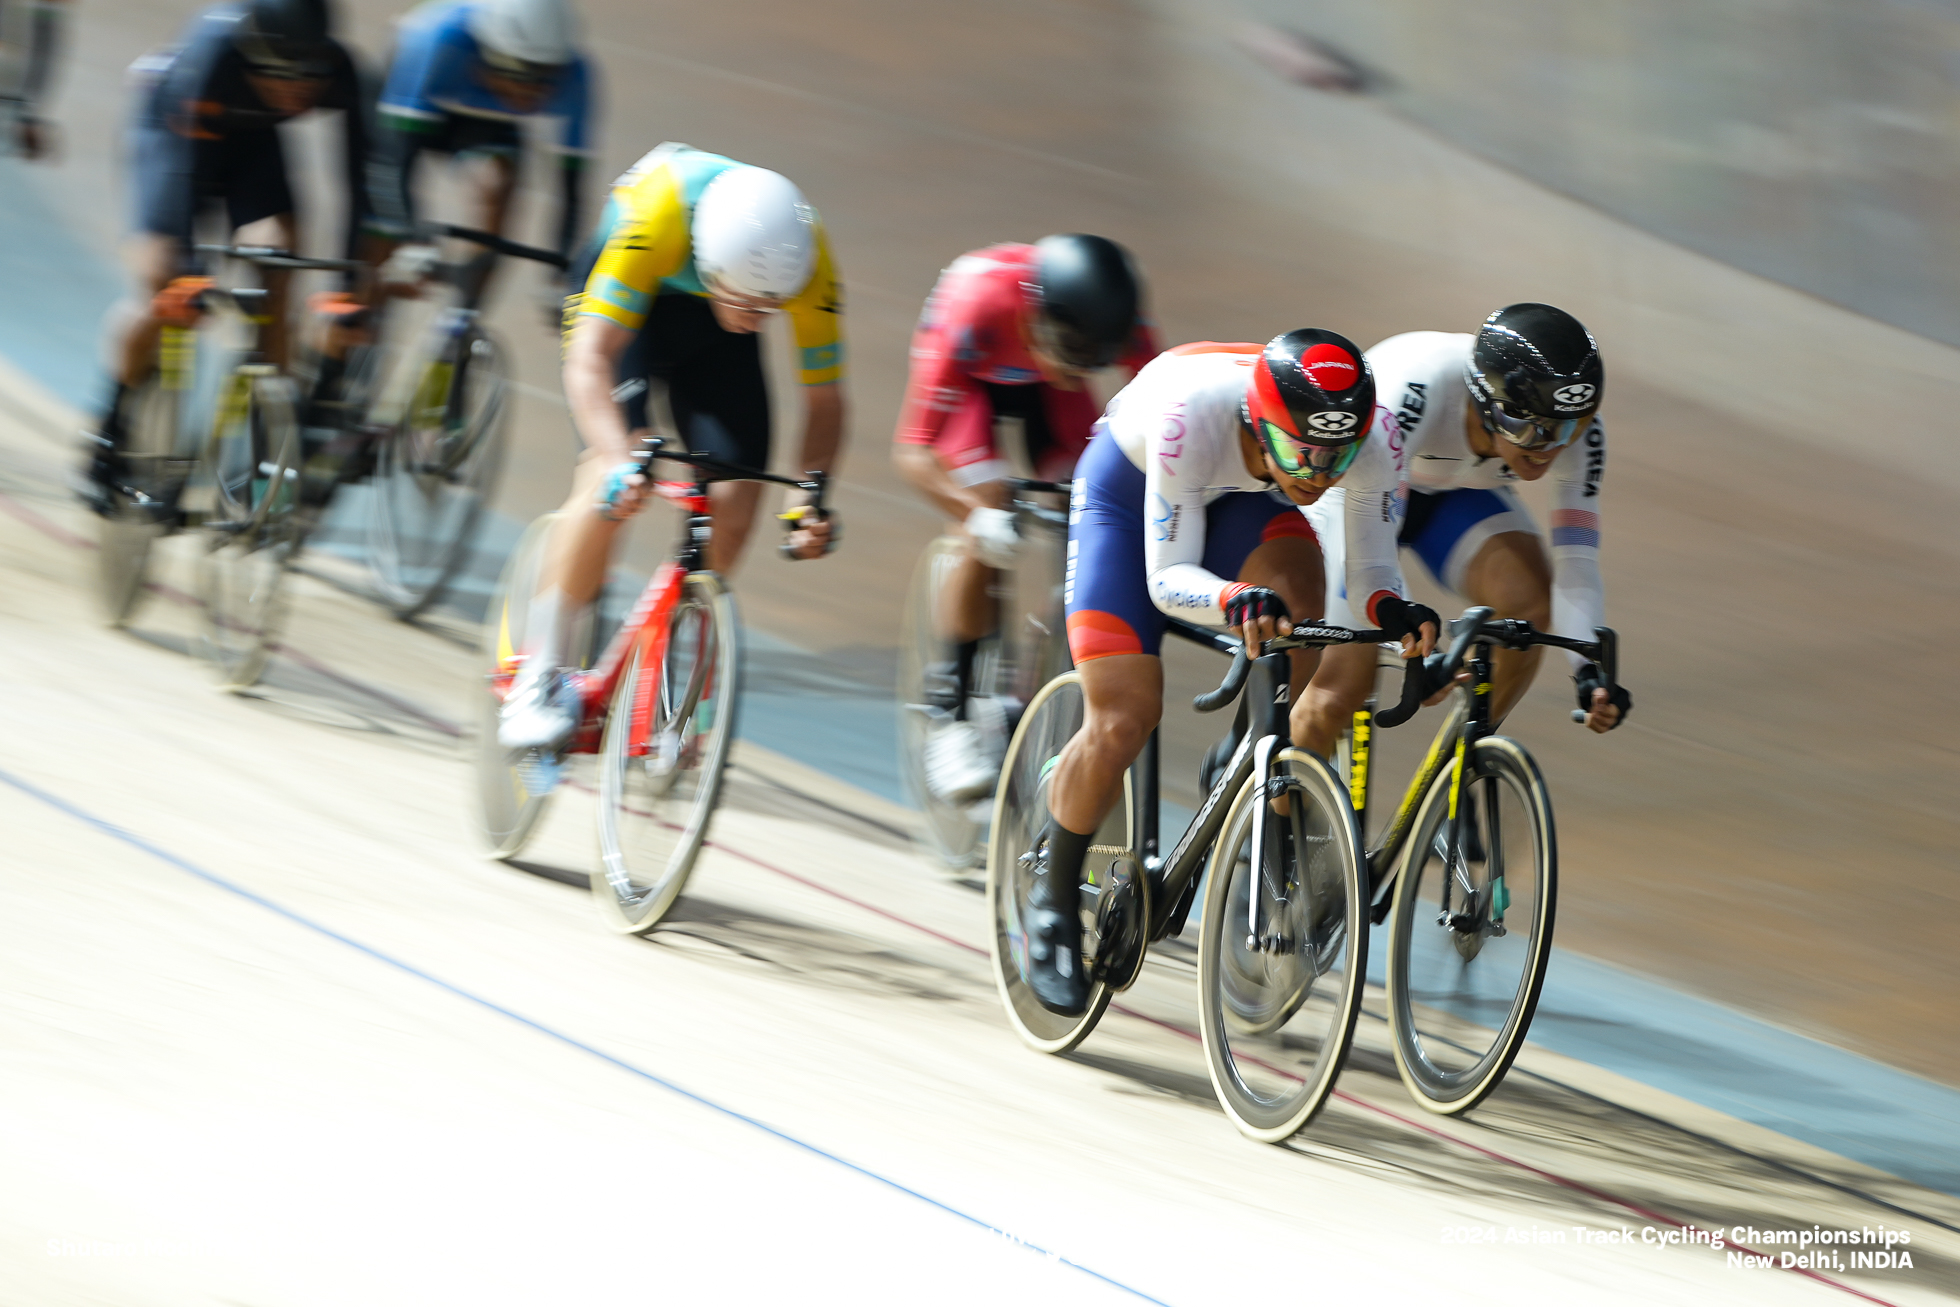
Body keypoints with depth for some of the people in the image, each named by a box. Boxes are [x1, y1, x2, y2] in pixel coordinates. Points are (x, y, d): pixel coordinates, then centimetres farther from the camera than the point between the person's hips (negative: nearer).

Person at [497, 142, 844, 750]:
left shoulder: (809, 262, -32)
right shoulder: (660, 211, -42)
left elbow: (823, 399, -20)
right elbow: (590, 357, -43)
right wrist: (620, 460, -58)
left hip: (710, 335, 3)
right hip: (626, 295, -3)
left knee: (734, 498, -13)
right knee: (612, 484, -24)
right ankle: (538, 682, -15)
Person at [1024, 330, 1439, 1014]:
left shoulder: (1370, 438, -31)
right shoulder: (1193, 416, -42)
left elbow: (1370, 568, -21)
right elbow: (1168, 578, -38)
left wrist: (1392, 609, -45)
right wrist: (1234, 599, -59)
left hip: (1242, 500, 3)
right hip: (1127, 490, -3)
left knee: (1295, 582, -32)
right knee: (1123, 720, -14)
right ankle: (1053, 892, 11)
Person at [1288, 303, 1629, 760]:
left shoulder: (1576, 428, -28)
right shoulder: (1422, 389, -42)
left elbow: (1575, 567, -27)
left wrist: (1590, 671, -43)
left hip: (1458, 497, 3)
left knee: (1530, 600, -28)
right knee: (1334, 699, -17)